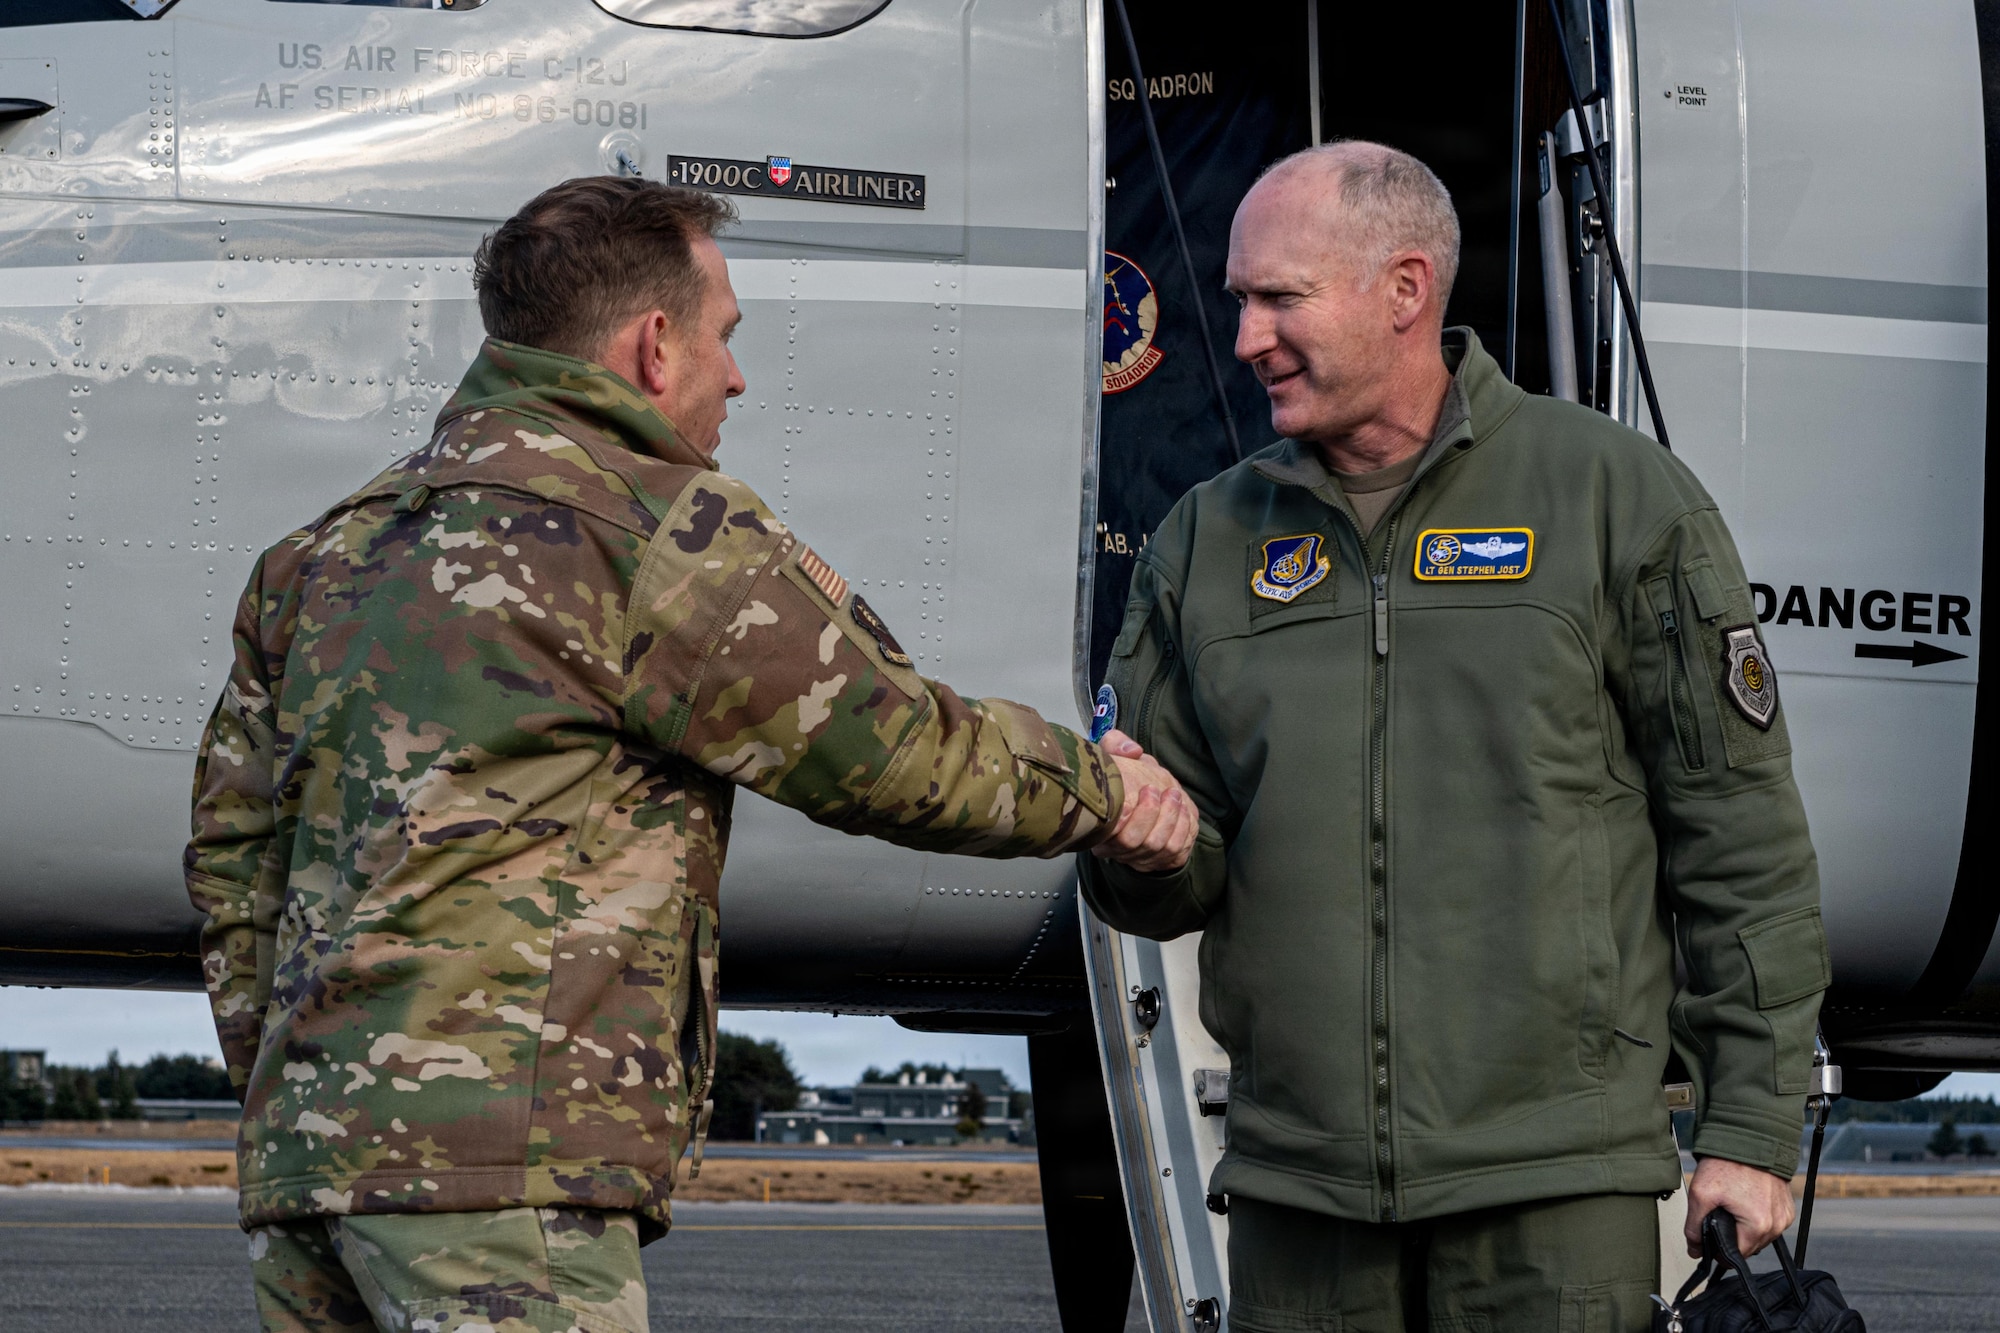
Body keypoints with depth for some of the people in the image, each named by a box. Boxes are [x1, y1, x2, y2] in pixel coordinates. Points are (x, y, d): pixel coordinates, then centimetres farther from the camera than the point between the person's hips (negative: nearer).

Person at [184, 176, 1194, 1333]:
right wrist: (1103, 791, 18)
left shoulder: (332, 548, 21)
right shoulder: (661, 529, -4)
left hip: (307, 1147, 9)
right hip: (492, 1157, -9)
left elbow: (235, 853, 24)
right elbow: (901, 751, 2)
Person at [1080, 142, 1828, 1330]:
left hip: (1556, 1186, -3)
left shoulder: (1616, 496, 0)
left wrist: (1753, 1124, -3)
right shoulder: (1209, 542, 12)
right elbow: (1180, 883, 13)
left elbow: (1738, 834, 0)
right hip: (1294, 1187, 4)